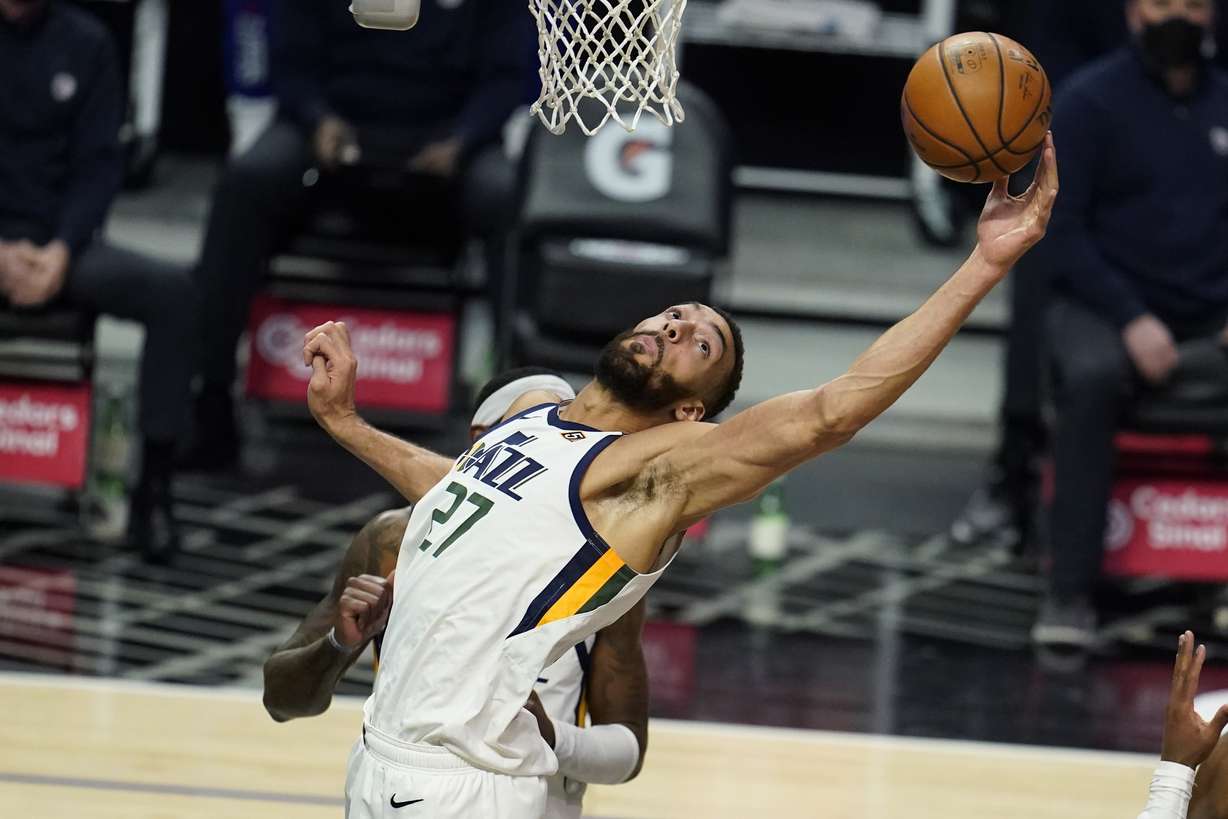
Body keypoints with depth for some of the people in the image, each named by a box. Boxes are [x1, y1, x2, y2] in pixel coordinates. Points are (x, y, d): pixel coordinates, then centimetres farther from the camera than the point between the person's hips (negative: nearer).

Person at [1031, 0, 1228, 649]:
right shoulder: (1089, 102, 1)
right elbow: (1060, 230, -5)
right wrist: (1131, 320, -16)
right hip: (1103, 309, -4)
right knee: (1091, 378, -37)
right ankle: (1069, 595, -35)